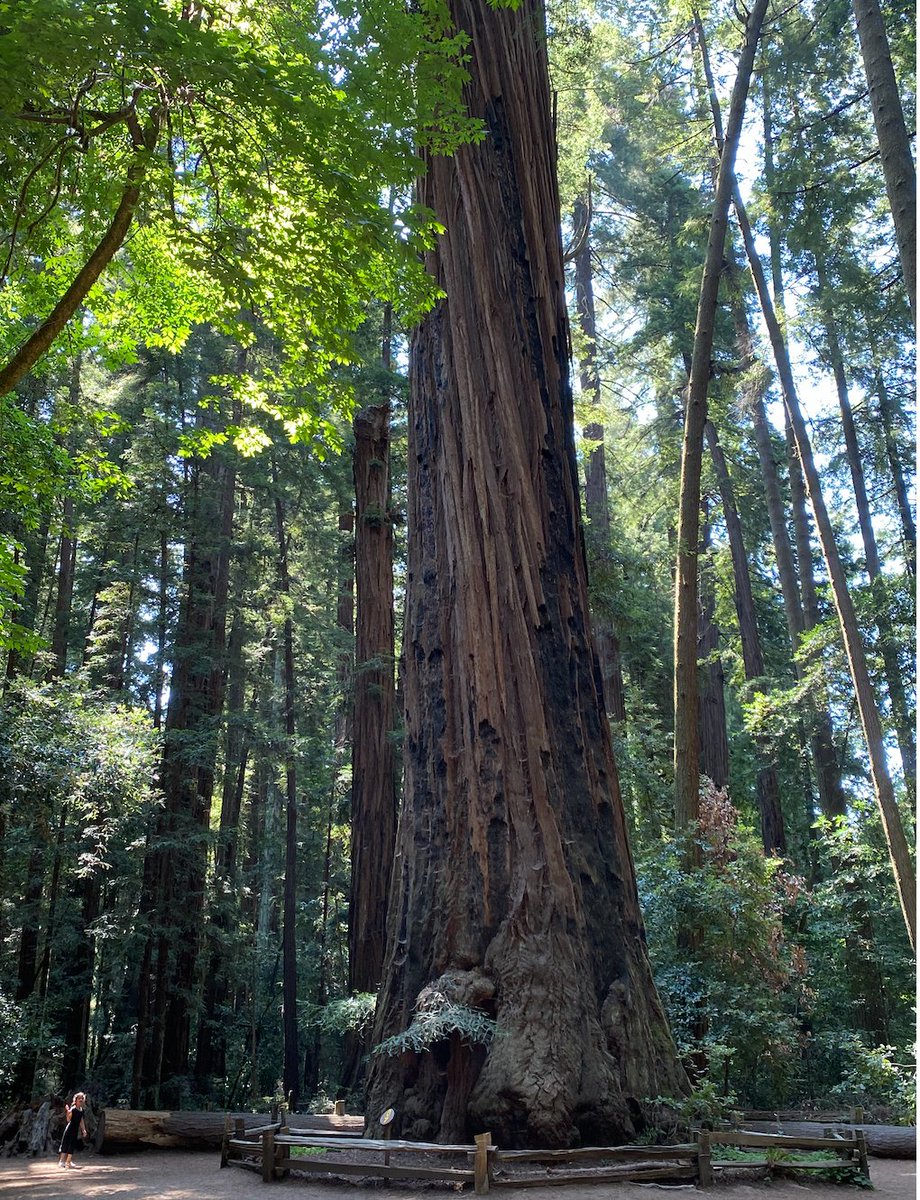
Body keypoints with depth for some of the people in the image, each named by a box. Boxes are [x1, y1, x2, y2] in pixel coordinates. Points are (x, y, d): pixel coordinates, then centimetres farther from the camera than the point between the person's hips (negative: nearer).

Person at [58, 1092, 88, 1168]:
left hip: (76, 1130, 7)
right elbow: (68, 1119, -21)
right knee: (65, 1144, -3)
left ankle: (68, 1161, 17)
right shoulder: (72, 1109, -15)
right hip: (69, 1128, -7)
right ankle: (62, 1161, 5)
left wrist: (83, 1130, 18)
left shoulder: (82, 1110, 7)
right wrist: (68, 1112, -38)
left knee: (73, 1145, 9)